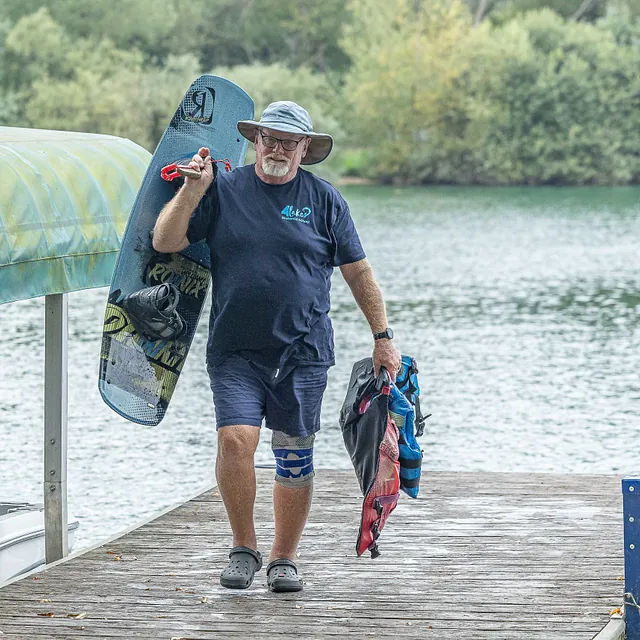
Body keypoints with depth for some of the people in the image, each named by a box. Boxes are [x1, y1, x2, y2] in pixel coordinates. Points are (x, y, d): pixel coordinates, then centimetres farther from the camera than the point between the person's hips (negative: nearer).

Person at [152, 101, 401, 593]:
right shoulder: (224, 191, 6)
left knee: (295, 459, 4)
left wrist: (383, 337, 7)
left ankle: (284, 559, 19)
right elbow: (164, 242, 3)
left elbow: (359, 272, 10)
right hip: (236, 352, 0)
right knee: (235, 439, -17)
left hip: (303, 353, 1)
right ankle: (244, 547, 1)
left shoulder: (324, 200, 6)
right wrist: (193, 189, -10)